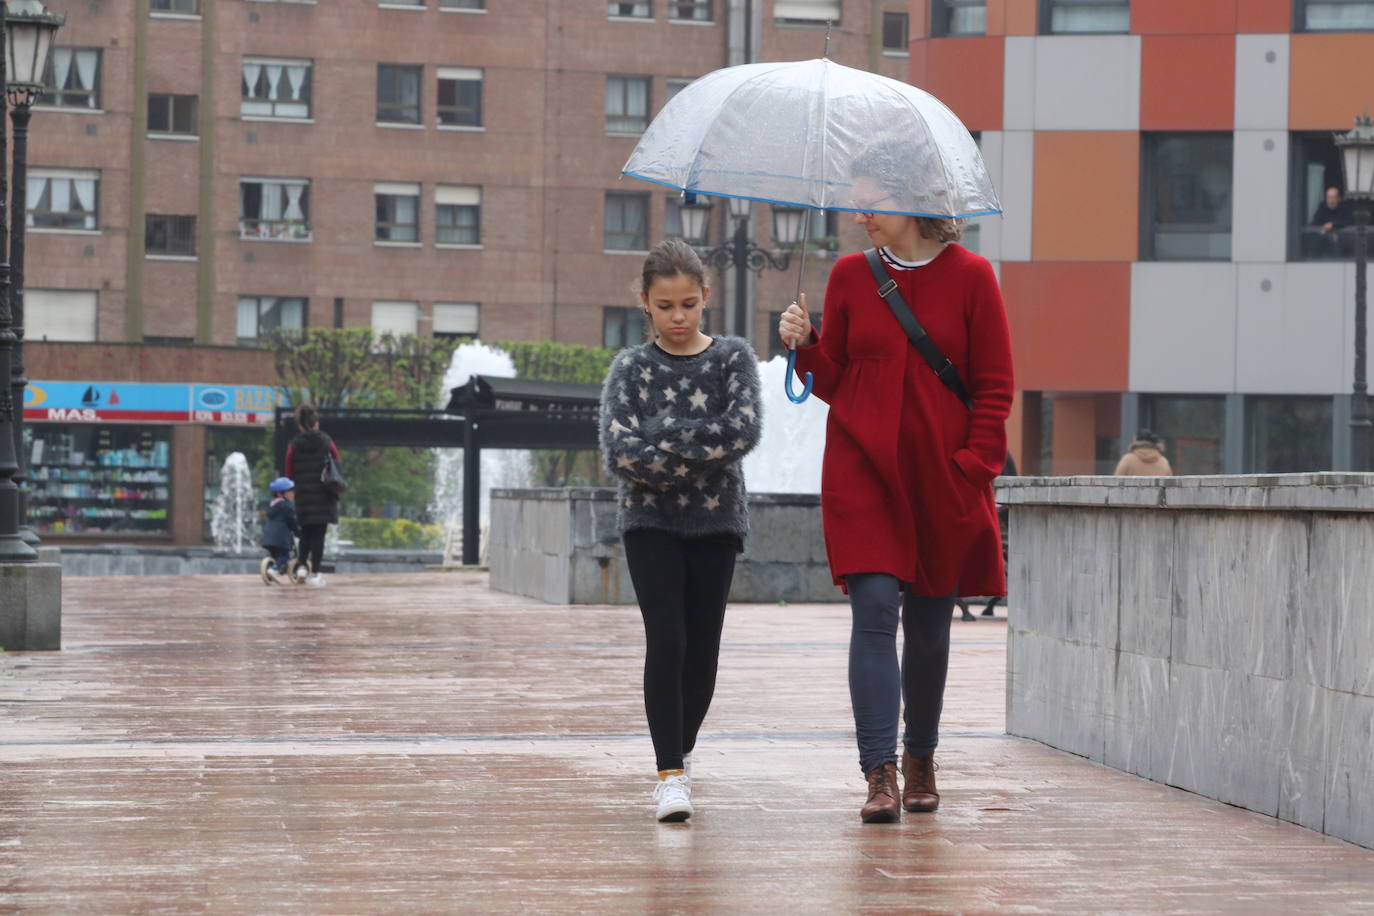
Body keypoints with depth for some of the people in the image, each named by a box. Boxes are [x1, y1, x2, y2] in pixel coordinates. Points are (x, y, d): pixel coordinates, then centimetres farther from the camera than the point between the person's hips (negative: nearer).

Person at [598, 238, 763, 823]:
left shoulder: (732, 357, 3)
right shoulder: (632, 367, 2)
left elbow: (744, 430, -13)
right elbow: (619, 452, -10)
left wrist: (665, 436, -14)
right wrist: (699, 455, -14)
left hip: (716, 520, 1)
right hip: (650, 520, -1)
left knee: (703, 652, 2)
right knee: (666, 642, -14)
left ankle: (681, 753, 24)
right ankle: (670, 774, -13)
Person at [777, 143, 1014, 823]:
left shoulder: (969, 277, 0)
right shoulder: (850, 276, 6)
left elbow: (994, 385, 2)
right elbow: (836, 381, 10)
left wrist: (973, 464, -7)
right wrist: (804, 347, -8)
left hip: (942, 479, 0)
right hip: (862, 471, 0)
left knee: (929, 624, 8)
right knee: (875, 609, -13)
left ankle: (920, 758, 28)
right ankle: (880, 774, -15)